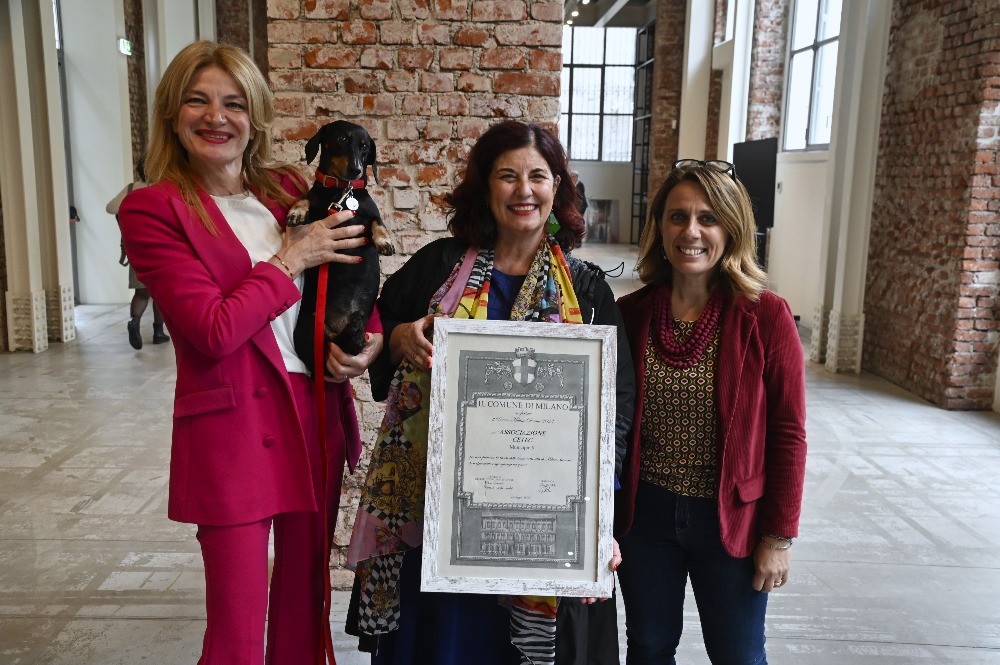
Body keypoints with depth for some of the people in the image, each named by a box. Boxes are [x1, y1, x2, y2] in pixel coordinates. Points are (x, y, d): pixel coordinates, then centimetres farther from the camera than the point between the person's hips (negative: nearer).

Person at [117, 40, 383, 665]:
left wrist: (371, 340, -4)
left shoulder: (288, 187, 8)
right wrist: (291, 258, -11)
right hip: (232, 427, -5)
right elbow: (213, 331, -17)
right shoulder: (153, 209, -8)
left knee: (306, 586, 19)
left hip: (318, 413, 5)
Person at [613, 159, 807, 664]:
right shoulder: (630, 313, -4)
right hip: (643, 514, 2)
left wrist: (779, 536, -7)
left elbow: (787, 434, -8)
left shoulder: (765, 316, -11)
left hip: (730, 520, -2)